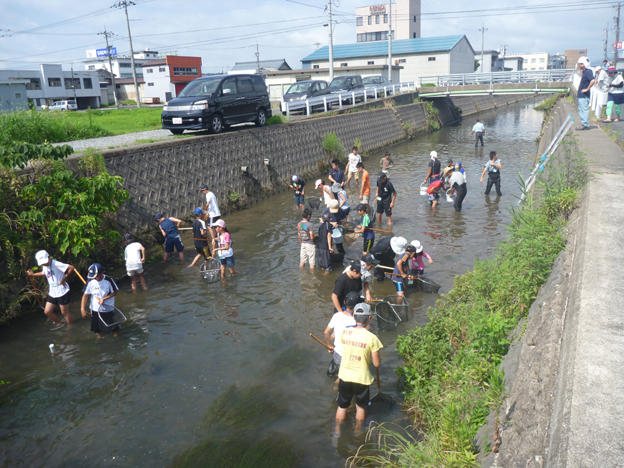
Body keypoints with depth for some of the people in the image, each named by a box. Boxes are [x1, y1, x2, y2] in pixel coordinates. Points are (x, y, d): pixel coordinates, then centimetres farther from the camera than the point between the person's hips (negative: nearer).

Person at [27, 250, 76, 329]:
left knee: (65, 312, 2)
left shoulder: (56, 264, -22)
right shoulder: (44, 266, 7)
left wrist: (63, 279, -23)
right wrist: (33, 274, 22)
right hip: (52, 293, 8)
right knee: (47, 312, 9)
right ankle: (59, 323, 30)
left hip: (62, 292, -8)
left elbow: (71, 267, -32)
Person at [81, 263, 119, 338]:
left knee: (114, 328, 10)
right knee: (98, 330, 13)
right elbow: (85, 295, -4)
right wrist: (83, 309, -9)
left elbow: (115, 292, -10)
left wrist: (104, 299, -20)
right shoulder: (91, 282, -10)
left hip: (108, 309, -2)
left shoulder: (108, 280, -18)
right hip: (95, 310, 2)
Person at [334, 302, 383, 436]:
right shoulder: (371, 338, -21)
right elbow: (376, 364, -15)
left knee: (342, 406, 23)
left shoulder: (344, 331, -13)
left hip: (344, 376, 2)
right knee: (361, 407, 24)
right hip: (362, 378, -2)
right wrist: (379, 357, 9)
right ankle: (358, 431, 43)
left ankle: (337, 431, 41)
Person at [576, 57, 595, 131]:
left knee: (584, 110, -7)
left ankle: (585, 125, -4)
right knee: (581, 110, 15)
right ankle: (584, 124, 21)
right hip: (581, 95, 10)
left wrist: (587, 89, -22)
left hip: (584, 95, -10)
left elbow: (592, 81, -29)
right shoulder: (584, 72, 14)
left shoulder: (588, 71, -15)